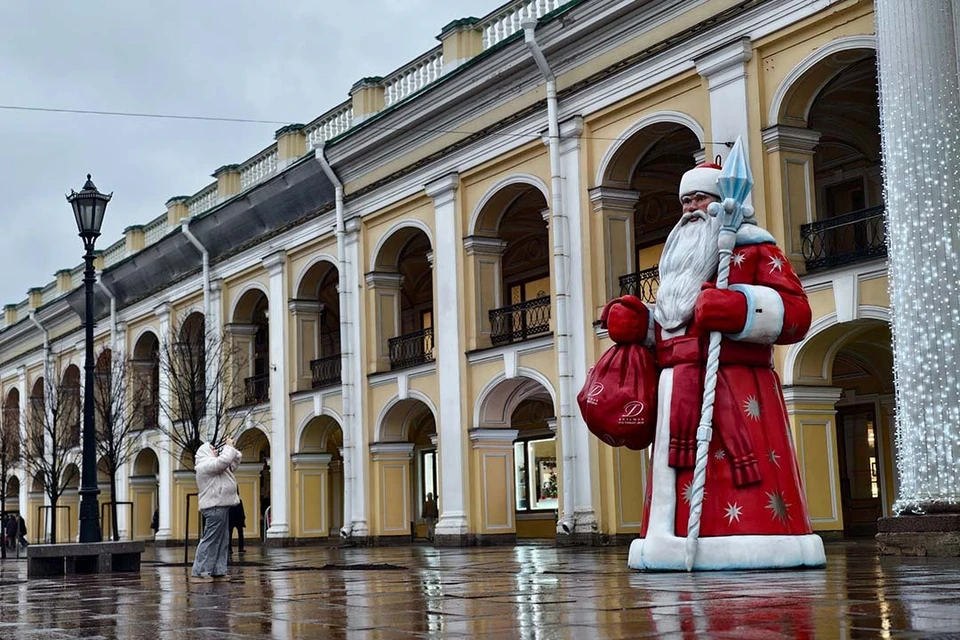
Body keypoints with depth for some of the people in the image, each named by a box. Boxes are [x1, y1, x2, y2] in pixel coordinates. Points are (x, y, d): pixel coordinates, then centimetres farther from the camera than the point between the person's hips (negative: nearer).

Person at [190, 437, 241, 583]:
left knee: (222, 541, 11)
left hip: (220, 507, 11)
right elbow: (225, 460, -24)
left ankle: (217, 571, 13)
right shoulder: (206, 465, -10)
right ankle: (199, 573, -12)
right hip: (215, 507, -11)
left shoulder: (212, 465, 22)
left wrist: (232, 448, 14)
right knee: (210, 541, -11)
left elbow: (234, 463, 26)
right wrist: (229, 446, -9)